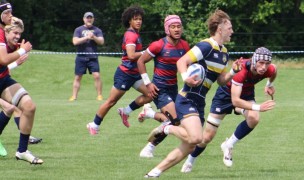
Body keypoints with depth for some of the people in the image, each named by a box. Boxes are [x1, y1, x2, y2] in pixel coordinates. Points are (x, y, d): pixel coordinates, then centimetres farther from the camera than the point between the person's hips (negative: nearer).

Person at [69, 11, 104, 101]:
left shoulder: (97, 30, 9)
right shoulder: (78, 30, 6)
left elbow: (101, 41, -1)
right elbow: (75, 41, -7)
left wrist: (94, 37, -19)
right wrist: (86, 37, -16)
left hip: (93, 57, 0)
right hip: (81, 57, 0)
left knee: (97, 76, -10)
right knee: (77, 77, 2)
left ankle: (99, 95, -3)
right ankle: (74, 96, 6)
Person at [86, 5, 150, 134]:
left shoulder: (135, 35, 12)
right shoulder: (131, 35, -17)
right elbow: (131, 55, -28)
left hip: (134, 74, 9)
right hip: (125, 74, -9)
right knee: (111, 101, -1)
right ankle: (94, 125, 13)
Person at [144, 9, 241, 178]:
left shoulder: (224, 52, 13)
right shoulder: (206, 46, -15)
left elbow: (220, 80, 19)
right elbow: (181, 61, -18)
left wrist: (233, 72, 1)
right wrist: (186, 77, -36)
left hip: (199, 104, 9)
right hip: (187, 100, -9)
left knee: (188, 147, 7)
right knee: (195, 137, -28)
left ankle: (155, 171, 15)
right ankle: (168, 129, -1)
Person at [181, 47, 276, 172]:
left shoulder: (270, 70, -26)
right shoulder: (242, 69, -41)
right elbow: (235, 101, -45)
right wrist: (257, 107, -51)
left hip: (246, 94, 4)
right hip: (226, 94, -4)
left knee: (254, 118, -32)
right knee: (207, 137, 0)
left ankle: (229, 145, -8)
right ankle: (189, 162, 30)